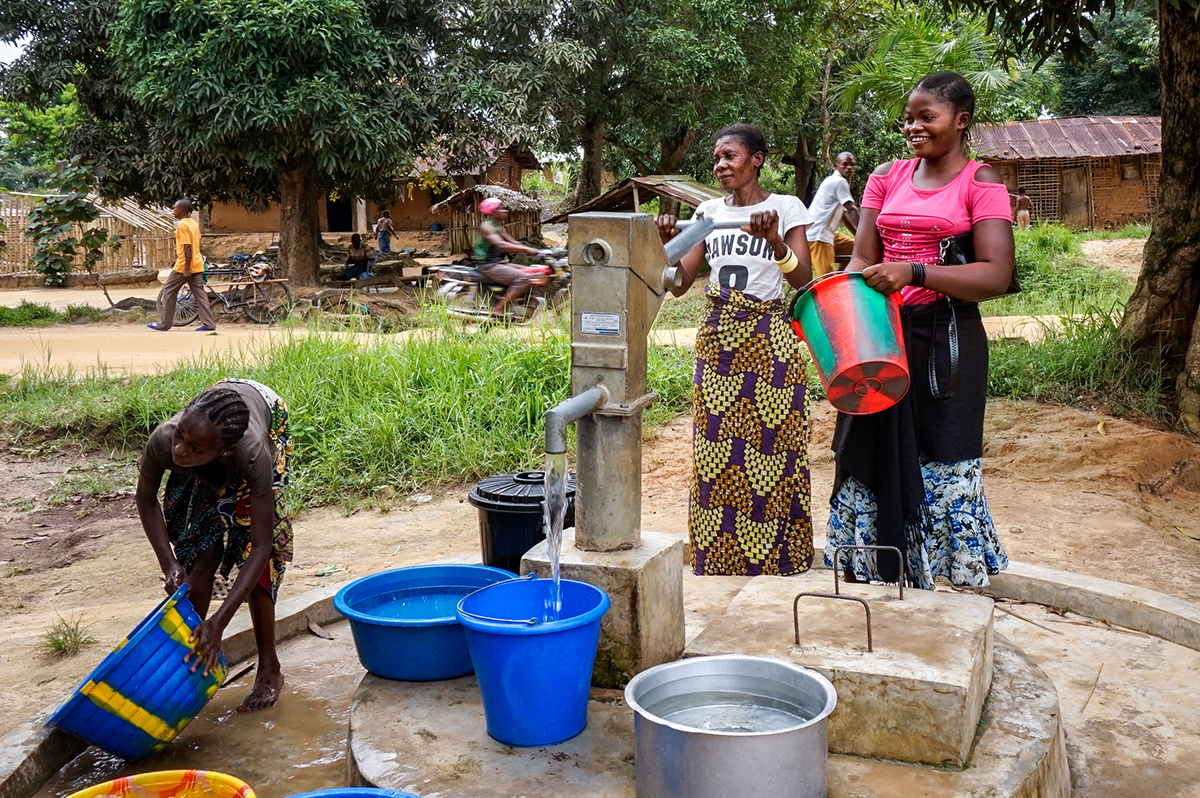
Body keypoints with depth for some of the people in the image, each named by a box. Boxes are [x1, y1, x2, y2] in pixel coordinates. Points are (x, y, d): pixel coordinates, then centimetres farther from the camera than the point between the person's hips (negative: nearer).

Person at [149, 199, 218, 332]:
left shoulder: (182, 225, -14)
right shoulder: (193, 223, 13)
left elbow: (187, 248, -20)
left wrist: (186, 269, -21)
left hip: (184, 266, -8)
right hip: (197, 265, 8)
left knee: (168, 291, 4)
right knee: (199, 294, 6)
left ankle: (163, 324, 9)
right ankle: (209, 324, -1)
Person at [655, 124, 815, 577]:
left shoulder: (785, 208, -1)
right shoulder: (709, 212, 10)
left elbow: (803, 280, -11)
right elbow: (679, 283, 5)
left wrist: (774, 240, -27)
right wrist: (667, 244, -14)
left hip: (768, 343, -4)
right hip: (717, 339, 4)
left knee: (768, 448, -2)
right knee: (716, 451, 5)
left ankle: (773, 559, 11)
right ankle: (718, 558, 17)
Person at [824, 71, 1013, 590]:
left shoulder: (981, 183, -3)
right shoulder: (887, 178, 12)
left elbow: (996, 275, -13)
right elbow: (863, 259, 8)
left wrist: (915, 272, -25)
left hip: (946, 342, -4)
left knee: (942, 468, -1)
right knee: (869, 456, 8)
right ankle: (859, 587, 21)